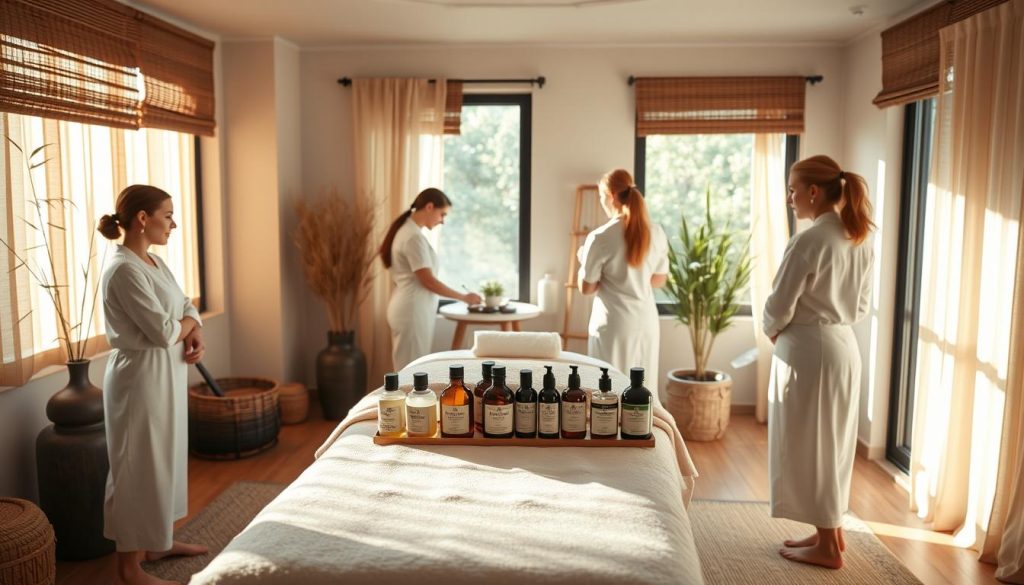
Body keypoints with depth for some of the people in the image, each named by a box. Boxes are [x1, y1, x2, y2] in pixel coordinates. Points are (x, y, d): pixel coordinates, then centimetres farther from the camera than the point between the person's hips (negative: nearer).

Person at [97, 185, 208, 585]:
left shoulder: (155, 263, 9)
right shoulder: (124, 270, -21)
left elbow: (186, 307, 13)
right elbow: (163, 331, -25)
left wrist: (196, 335, -7)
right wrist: (188, 323, -4)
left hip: (165, 376, 10)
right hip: (139, 378, -10)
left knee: (165, 458, 19)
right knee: (137, 469, 1)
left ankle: (159, 541, 36)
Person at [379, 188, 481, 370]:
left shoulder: (407, 231, 14)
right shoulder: (414, 236, -17)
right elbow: (428, 281, -18)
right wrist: (464, 297, -9)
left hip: (412, 309, 10)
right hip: (412, 310, -10)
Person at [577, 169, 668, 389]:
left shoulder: (600, 237, -14)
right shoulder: (657, 233, 0)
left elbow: (586, 288, -6)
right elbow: (659, 280, 11)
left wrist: (584, 261, 11)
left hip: (614, 325, -4)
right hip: (647, 322, 5)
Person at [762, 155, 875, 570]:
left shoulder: (808, 242, -19)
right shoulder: (860, 242, 7)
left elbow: (780, 306, -16)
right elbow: (862, 304, 15)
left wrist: (772, 332, 3)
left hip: (808, 351, -9)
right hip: (845, 348, 9)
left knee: (808, 446, 4)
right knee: (832, 443, 18)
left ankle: (827, 546, 15)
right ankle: (832, 532, 30)